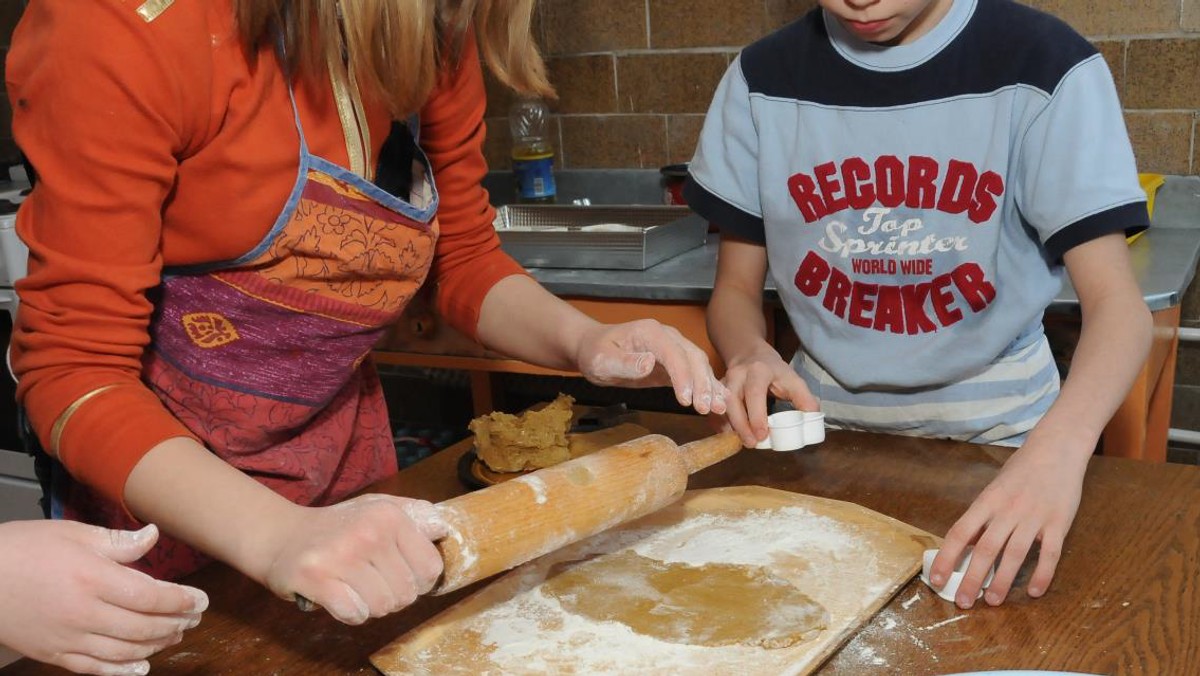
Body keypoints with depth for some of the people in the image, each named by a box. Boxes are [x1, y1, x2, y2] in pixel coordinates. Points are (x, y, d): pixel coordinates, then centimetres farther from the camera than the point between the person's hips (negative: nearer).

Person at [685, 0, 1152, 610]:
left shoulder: (1043, 65, -11)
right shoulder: (764, 79, -1)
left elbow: (1117, 302, -18)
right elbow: (736, 288, 5)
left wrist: (1059, 445, -38)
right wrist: (750, 354, -19)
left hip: (991, 438, -2)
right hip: (825, 428, 3)